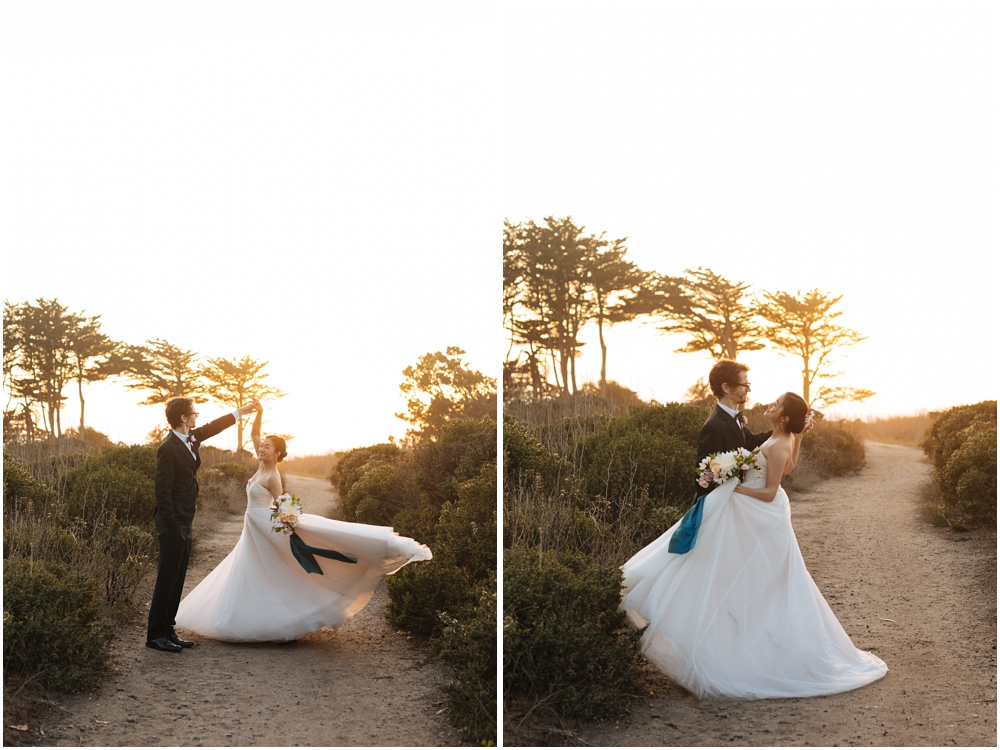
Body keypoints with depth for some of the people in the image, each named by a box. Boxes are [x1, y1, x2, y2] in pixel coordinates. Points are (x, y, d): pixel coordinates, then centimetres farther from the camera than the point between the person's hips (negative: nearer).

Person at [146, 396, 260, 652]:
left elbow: (213, 427, 27)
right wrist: (172, 527, -20)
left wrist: (241, 411, 34)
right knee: (167, 578, -4)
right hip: (173, 523, -9)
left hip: (183, 523, 9)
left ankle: (167, 630, 17)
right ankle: (156, 634, 2)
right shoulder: (168, 448, -18)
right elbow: (162, 490, -19)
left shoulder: (191, 438, 7)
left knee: (176, 579, 11)